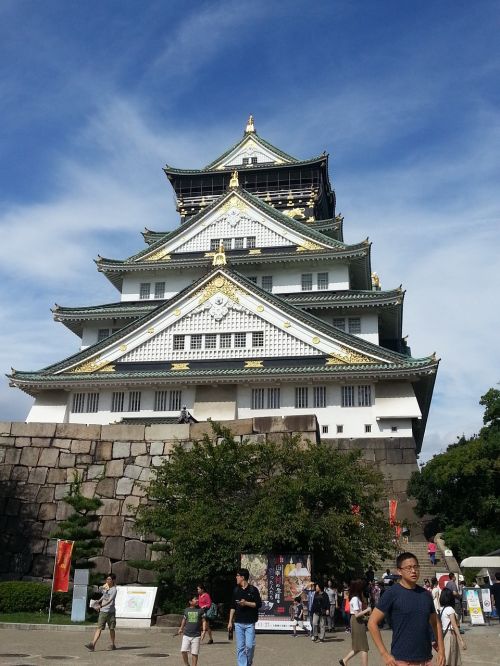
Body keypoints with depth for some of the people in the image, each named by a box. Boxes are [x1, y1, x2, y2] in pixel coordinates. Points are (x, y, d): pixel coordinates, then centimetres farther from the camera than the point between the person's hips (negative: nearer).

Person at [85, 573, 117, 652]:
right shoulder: (105, 587, 9)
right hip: (103, 611, 4)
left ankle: (113, 644, 24)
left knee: (111, 629, 8)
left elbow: (109, 601, -23)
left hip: (111, 612, -4)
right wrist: (99, 601, 11)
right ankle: (92, 645, -15)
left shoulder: (113, 590, -11)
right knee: (99, 628, -6)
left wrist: (101, 606, -33)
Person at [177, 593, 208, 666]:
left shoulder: (201, 610, 1)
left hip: (196, 635, -1)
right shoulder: (186, 610, 6)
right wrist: (181, 628, 29)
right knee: (183, 651, -8)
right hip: (186, 635, 1)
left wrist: (204, 631, -8)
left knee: (194, 653, 0)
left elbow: (204, 621, 2)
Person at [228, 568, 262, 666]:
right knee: (240, 647, 2)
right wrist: (230, 622, 10)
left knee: (250, 645, -7)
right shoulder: (236, 590, 10)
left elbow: (258, 604, -5)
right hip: (238, 623, 4)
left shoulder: (253, 590, -2)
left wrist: (246, 603, -15)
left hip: (250, 623, -4)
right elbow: (232, 607, 14)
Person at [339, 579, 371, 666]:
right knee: (364, 647, -5)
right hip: (357, 622, -10)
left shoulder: (357, 598, 13)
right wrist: (367, 610, -16)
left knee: (358, 647, 16)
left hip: (359, 621, 10)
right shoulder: (355, 599, -18)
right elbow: (357, 614, -22)